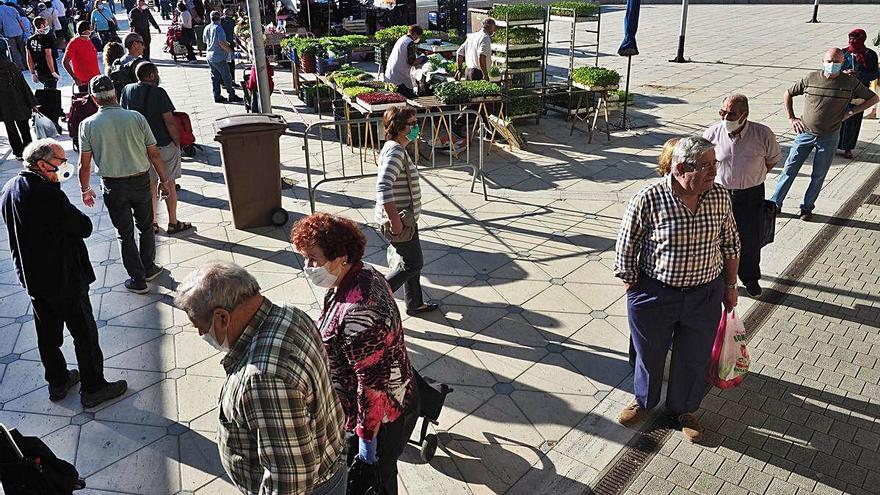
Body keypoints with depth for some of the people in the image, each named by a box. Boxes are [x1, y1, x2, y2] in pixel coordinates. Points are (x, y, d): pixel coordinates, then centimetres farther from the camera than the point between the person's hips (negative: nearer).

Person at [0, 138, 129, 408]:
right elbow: (85, 227, -22)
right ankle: (93, 388, 21)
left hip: (31, 276, 8)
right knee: (84, 333, 8)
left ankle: (57, 383, 38)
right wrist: (73, 216, -3)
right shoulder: (48, 195, -29)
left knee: (48, 334, 22)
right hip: (64, 279, -8)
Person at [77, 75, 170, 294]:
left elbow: (85, 164, -5)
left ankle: (138, 280, 17)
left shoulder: (88, 125, -9)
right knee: (146, 226, 21)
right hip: (141, 181, 1)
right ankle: (149, 268, 33)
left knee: (125, 234, 11)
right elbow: (154, 154, -5)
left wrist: (85, 190, 11)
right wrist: (163, 180, 7)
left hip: (113, 186, -1)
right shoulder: (136, 118, -8)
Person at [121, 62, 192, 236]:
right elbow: (170, 121, -18)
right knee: (169, 183, 7)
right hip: (164, 144, -5)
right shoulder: (158, 92, -16)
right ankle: (173, 223, 15)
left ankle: (152, 223, 21)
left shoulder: (128, 90, 0)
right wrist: (177, 142, -6)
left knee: (150, 184, 15)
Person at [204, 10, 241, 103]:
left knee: (215, 77, 12)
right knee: (227, 77, 2)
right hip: (219, 57, -7)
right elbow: (222, 42, -24)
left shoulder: (207, 28, 7)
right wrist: (230, 50, -11)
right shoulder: (218, 28, -16)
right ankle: (232, 96, 8)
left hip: (210, 56, 8)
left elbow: (204, 40, 20)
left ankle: (217, 96, 14)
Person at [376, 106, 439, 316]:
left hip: (406, 217, 10)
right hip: (400, 218, -10)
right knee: (413, 264, 1)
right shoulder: (395, 152, -24)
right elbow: (383, 187, -35)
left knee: (412, 262, 19)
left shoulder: (396, 148, 10)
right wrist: (394, 219, -33)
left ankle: (415, 304, 33)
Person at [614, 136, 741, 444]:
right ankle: (644, 401, 48)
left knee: (694, 357, 19)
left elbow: (730, 244, 6)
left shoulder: (720, 196, -8)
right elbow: (626, 247, -10)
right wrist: (633, 290, -4)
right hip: (654, 295, -3)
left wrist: (730, 286, 11)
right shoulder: (648, 199, -21)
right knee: (650, 353, 19)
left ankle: (684, 409, 46)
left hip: (705, 296, 3)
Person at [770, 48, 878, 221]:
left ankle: (807, 207, 20)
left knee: (818, 176, 7)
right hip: (805, 133, 0)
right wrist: (792, 118, 1)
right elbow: (788, 94, 9)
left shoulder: (850, 82, -4)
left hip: (829, 137, 0)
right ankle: (775, 204, 9)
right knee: (789, 169, 1)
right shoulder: (811, 78, -4)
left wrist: (851, 112, -6)